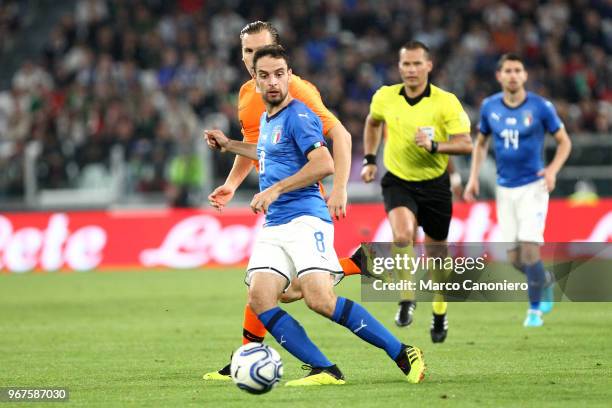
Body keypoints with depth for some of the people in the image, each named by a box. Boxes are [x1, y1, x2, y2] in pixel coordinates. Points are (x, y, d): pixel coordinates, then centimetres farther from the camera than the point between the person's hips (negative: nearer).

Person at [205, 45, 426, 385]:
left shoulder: (298, 116, -7)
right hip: (272, 227, 8)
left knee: (320, 299, -23)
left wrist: (275, 189, -19)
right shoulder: (267, 118, 21)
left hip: (304, 219, -8)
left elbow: (324, 165, -20)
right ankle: (326, 371, -14)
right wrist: (228, 145, 42)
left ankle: (404, 355, -11)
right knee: (260, 300, -14)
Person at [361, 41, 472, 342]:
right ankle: (406, 301, -10)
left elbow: (466, 144, -16)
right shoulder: (385, 97, -4)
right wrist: (369, 160, 14)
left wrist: (434, 145, -31)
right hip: (398, 181, 0)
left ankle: (439, 312, 33)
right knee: (402, 235, -27)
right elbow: (373, 122, 19)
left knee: (436, 250, 10)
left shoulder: (446, 102, -13)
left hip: (434, 184, 0)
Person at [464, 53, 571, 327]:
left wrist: (553, 169, -15)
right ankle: (546, 280, 34)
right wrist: (473, 178, 5)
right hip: (505, 189, 4)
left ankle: (534, 310, 2)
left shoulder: (540, 107, -8)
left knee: (529, 250, -15)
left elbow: (564, 142, 1)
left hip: (533, 186, -4)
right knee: (514, 258, 3)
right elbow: (481, 143, 16)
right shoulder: (489, 107, 1)